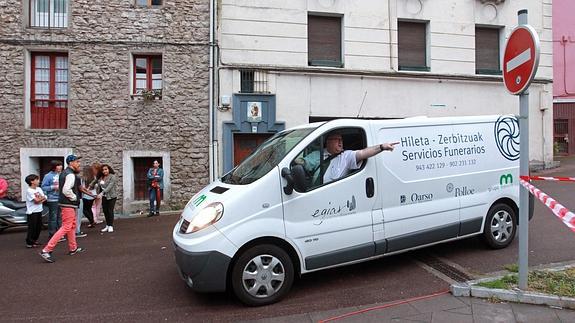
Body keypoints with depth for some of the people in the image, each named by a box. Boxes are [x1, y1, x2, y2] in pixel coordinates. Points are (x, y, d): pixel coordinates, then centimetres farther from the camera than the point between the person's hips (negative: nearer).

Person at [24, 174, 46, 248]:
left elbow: (44, 198, 3)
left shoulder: (39, 189, 9)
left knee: (39, 227, 12)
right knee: (32, 227, -3)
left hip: (39, 211, 7)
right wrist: (42, 197, -1)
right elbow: (36, 200, -18)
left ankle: (34, 240, 25)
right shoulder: (29, 191, -12)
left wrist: (40, 200, -16)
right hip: (32, 212, -7)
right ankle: (29, 243, 6)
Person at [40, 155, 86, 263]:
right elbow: (66, 190, -28)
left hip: (68, 203, 11)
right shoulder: (70, 174, -18)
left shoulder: (65, 173, 14)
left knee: (72, 226, 20)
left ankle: (73, 248, 32)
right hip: (68, 204, -11)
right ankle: (46, 250, -8)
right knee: (66, 228, -9)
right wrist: (74, 197, -15)